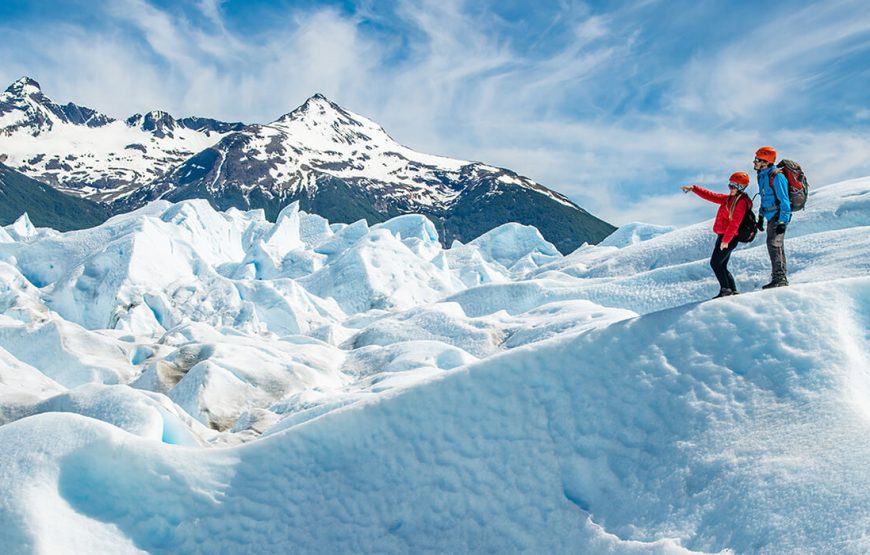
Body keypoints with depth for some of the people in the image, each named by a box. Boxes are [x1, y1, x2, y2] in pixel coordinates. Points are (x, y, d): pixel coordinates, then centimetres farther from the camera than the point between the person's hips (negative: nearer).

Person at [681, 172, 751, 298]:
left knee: (715, 263, -8)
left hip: (729, 238, -9)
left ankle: (725, 289, -6)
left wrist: (726, 240, -24)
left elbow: (734, 223, -20)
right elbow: (711, 196, 18)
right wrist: (693, 188, 10)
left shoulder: (741, 202, -13)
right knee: (722, 266, 10)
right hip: (724, 237, 9)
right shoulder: (728, 199, 15)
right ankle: (733, 291, 11)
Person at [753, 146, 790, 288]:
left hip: (779, 216, -10)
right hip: (771, 217, 10)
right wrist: (761, 217, 23)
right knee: (776, 246, 14)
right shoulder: (763, 176, 11)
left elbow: (784, 202, -19)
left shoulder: (776, 177, -17)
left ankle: (779, 278, -13)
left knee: (774, 244, -15)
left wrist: (782, 222, -22)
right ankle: (781, 279, 22)